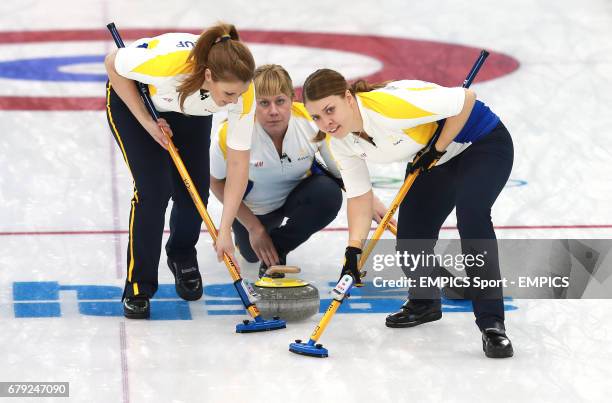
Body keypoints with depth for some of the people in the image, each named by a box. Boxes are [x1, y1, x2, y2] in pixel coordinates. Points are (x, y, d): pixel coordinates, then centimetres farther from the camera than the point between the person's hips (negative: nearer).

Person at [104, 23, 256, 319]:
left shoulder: (243, 93, -33)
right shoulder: (166, 63, -45)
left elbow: (238, 164, -24)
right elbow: (113, 64, -23)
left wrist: (225, 230, -25)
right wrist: (147, 121, -23)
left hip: (190, 111, 3)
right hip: (133, 98, -3)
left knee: (194, 192, -4)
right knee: (154, 189, -16)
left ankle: (183, 259, 28)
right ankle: (137, 288, -1)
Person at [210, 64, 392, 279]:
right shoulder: (230, 134, -33)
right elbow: (217, 182, -14)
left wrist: (371, 201, -31)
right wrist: (254, 228, -12)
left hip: (298, 194, 0)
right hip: (253, 206, 0)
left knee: (329, 194, -30)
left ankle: (278, 247, -7)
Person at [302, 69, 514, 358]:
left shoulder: (390, 105, -37)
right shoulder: (340, 141, -13)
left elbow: (465, 100, -31)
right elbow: (359, 195, -5)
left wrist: (436, 149, -24)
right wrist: (354, 250, -16)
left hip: (483, 143, -7)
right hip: (430, 162, 7)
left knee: (471, 216, -30)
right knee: (409, 242, -1)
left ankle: (492, 325, -27)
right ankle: (424, 303, 32)